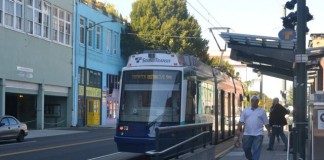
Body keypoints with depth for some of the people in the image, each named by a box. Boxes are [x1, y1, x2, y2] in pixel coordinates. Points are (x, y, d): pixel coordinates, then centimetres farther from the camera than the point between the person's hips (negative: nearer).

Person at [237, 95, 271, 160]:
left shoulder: (262, 111, 5)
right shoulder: (245, 110, 7)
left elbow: (266, 122, 8)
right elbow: (241, 121, 5)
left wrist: (269, 131, 6)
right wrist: (238, 130, -3)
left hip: (258, 134, -2)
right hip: (247, 133, 2)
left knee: (256, 150, -5)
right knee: (246, 148, 7)